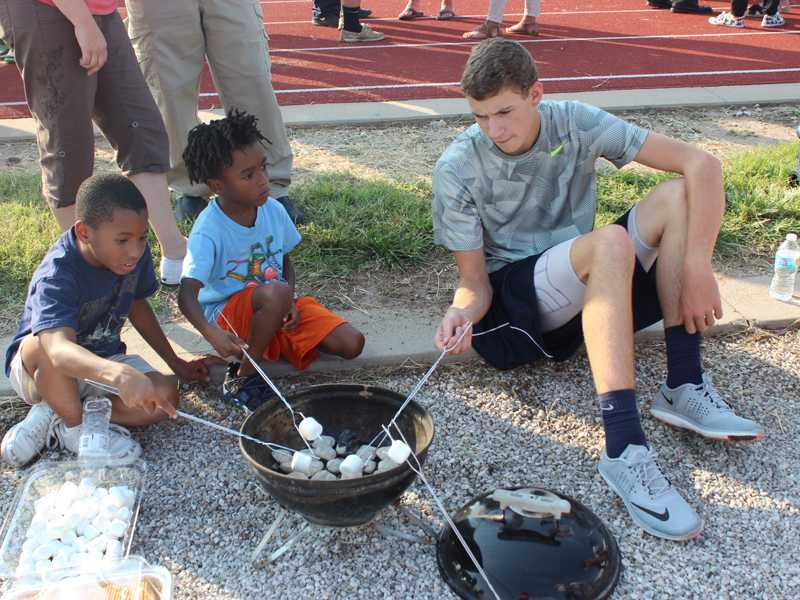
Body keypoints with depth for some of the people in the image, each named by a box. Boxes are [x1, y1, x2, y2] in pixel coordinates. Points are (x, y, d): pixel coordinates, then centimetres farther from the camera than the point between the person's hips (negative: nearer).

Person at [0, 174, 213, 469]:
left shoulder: (136, 253, -14)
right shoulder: (57, 275, -33)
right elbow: (59, 350, -51)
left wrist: (176, 363, 9)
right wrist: (118, 374, -70)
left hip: (102, 362, 5)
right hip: (39, 369, -5)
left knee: (165, 395, -22)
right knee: (43, 345, -40)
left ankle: (52, 417, -11)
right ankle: (73, 426, -15)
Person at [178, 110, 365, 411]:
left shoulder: (273, 210, -6)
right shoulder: (208, 230, -22)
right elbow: (187, 295, -30)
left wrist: (289, 303, -9)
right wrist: (212, 335, -49)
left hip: (277, 307, 5)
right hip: (227, 312, -5)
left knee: (351, 343, -12)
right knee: (275, 293, -40)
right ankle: (243, 378, -19)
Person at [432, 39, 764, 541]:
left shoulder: (576, 123, -9)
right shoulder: (458, 169, -14)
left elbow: (702, 163, -14)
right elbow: (474, 279, -11)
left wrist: (698, 265, -24)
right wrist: (462, 312, -34)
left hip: (592, 287, 4)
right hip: (512, 295, -4)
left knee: (679, 197, -17)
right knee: (610, 242, -34)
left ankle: (685, 386, -21)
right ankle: (624, 447, -41)